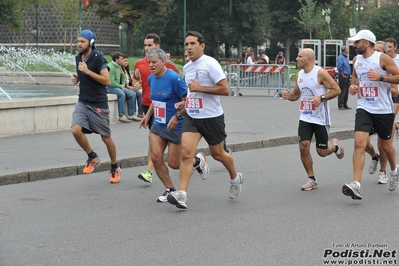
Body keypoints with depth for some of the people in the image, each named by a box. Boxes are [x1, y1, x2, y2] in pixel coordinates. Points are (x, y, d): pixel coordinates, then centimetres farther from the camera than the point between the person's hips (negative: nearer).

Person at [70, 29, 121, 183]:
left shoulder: (98, 58, -15)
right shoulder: (78, 57, 6)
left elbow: (107, 80, -21)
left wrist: (88, 71, -26)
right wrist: (77, 79, 2)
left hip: (98, 104, -5)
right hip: (83, 102, 5)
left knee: (106, 138, 5)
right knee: (76, 130, -17)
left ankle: (115, 168, 26)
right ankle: (92, 157, 7)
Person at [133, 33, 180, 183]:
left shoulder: (166, 63, -8)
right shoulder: (139, 64, 5)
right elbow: (135, 78, 22)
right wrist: (135, 84, 0)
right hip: (146, 104, 5)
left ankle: (149, 172, -12)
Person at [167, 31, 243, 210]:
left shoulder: (210, 64, -13)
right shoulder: (187, 67, 10)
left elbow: (225, 89, -18)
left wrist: (200, 88, -21)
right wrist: (185, 103, 9)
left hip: (212, 117, -5)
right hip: (191, 117, 5)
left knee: (217, 154, 11)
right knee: (186, 153, -14)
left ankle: (235, 178, 41)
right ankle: (182, 195, -21)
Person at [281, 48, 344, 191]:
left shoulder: (320, 73, -13)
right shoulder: (299, 75, 7)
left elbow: (336, 90, -12)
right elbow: (296, 94, 19)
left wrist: (321, 98, -25)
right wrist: (289, 96, -3)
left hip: (321, 119, -5)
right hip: (305, 117, 5)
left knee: (322, 152, 2)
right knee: (303, 147, -8)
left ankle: (335, 146, 38)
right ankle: (312, 180, 5)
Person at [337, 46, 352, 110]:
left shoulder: (345, 57, 18)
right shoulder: (340, 57, -11)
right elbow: (339, 67, -18)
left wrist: (348, 76, 16)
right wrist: (343, 75, -17)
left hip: (347, 77, 9)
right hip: (343, 77, -9)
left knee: (346, 92, 11)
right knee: (342, 91, -8)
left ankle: (345, 105, 17)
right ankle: (340, 106, -5)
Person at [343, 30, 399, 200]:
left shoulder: (382, 58, -10)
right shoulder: (357, 60, 6)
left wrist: (380, 77, -24)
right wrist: (354, 86, 5)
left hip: (384, 110, -3)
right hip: (364, 108, 3)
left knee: (385, 146, 13)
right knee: (359, 143, -16)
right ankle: (356, 186, -23)